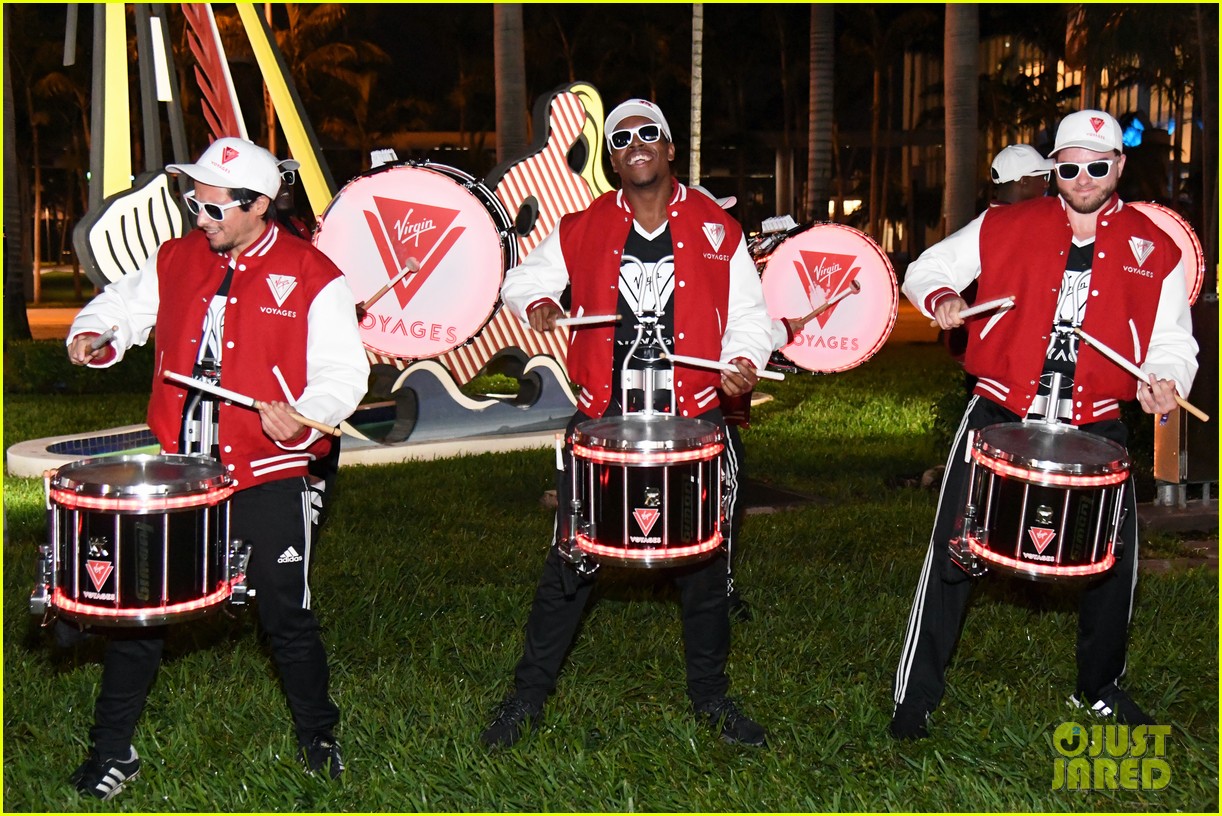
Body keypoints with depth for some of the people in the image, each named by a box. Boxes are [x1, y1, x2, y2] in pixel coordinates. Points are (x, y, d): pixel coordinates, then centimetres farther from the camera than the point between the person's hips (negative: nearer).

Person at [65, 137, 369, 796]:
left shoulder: (314, 278, -6)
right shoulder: (174, 259, 7)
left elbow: (342, 375, -8)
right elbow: (124, 306, 19)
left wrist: (302, 415, -27)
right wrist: (92, 335, -3)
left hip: (267, 480, -3)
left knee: (286, 616, 7)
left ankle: (318, 737, 31)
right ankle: (111, 752, 25)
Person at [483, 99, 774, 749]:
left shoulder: (718, 232, 4)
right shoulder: (582, 230, 4)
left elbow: (748, 314, 9)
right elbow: (521, 279, 15)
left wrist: (744, 361, -11)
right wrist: (536, 304, -8)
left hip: (692, 422, 1)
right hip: (603, 421, 0)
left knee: (703, 564, 10)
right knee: (571, 560, 2)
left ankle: (711, 696, 29)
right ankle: (529, 695, 17)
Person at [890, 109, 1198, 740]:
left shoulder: (1156, 252, 4)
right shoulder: (1005, 227, 1)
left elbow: (1172, 341, 9)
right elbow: (925, 268, 8)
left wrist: (1163, 379, -13)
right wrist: (940, 298, -15)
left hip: (1094, 424, 2)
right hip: (1000, 412, -1)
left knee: (1115, 557, 6)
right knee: (954, 548, -5)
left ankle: (1100, 688, 32)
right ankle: (916, 696, 8)